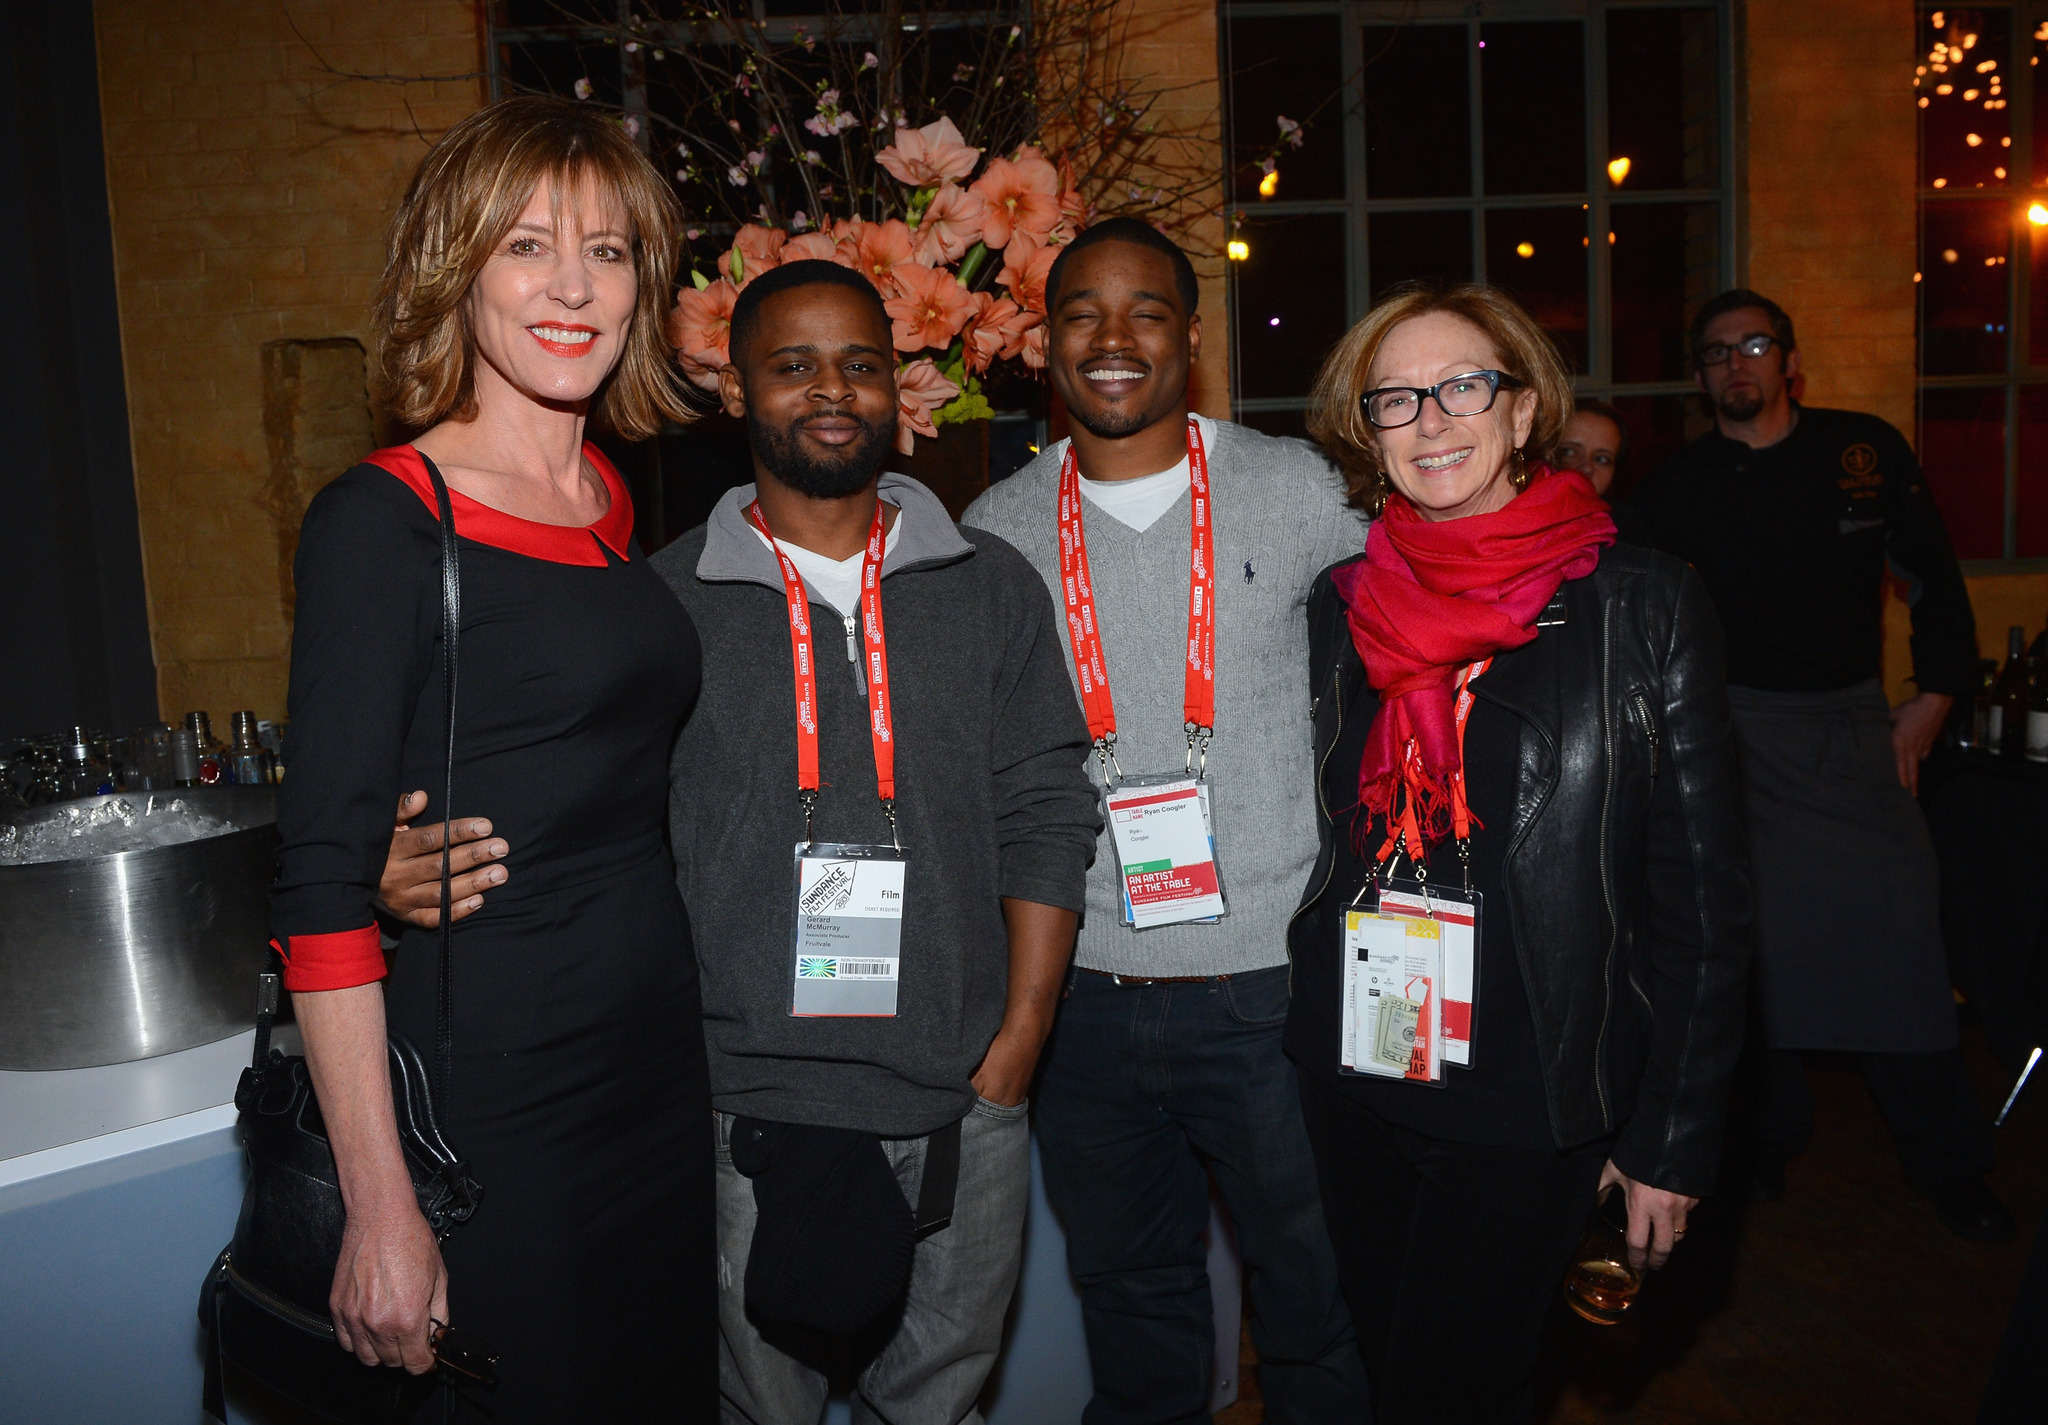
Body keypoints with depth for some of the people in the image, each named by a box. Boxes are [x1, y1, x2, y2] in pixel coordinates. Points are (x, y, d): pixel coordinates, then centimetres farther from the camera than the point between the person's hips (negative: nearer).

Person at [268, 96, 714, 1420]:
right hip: (485, 1101, -6)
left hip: (661, 1065, 7)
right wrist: (383, 1203, -17)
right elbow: (322, 881, -16)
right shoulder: (385, 518, -13)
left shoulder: (621, 503, 7)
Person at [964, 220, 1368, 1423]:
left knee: (1315, 1303, 15)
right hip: (1083, 993, 2)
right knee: (1132, 1303, 21)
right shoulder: (998, 531, 3)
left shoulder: (1297, 488, -3)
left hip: (1274, 980, -2)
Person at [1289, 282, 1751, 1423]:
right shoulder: (1339, 607, 2)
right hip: (1355, 1079, 4)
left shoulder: (1643, 603, -8)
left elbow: (1703, 899, -7)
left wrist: (1676, 1137, -7)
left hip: (1535, 1102, -4)